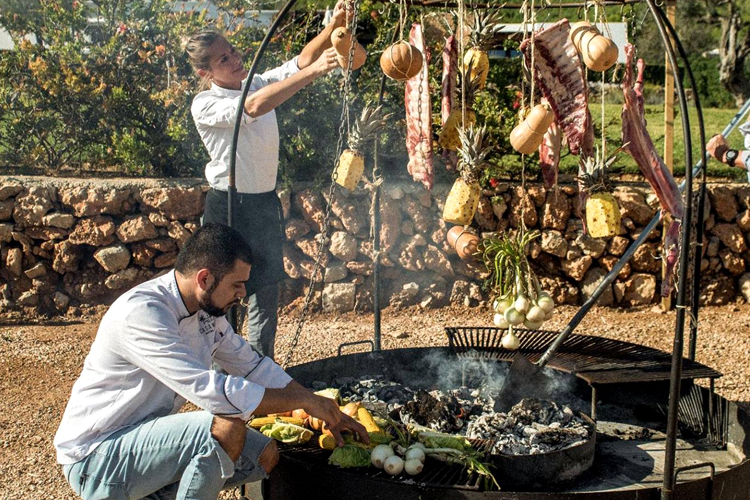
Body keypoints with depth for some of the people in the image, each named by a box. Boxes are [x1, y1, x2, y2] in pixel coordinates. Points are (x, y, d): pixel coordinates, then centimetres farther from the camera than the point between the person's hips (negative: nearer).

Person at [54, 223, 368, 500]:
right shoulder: (141, 313, -27)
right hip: (96, 457, -9)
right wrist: (304, 401, -24)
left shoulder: (207, 310, 2)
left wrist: (328, 414, 5)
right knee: (226, 429, -29)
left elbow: (254, 366, 12)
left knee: (264, 454, 1)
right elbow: (211, 391, -33)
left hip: (148, 436, 9)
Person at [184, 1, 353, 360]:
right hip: (228, 206, -6)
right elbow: (253, 107, -33)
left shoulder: (258, 84, 5)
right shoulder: (204, 106, -15)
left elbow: (299, 62, -4)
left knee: (267, 290, 14)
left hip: (265, 203, 7)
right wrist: (313, 72, -39)